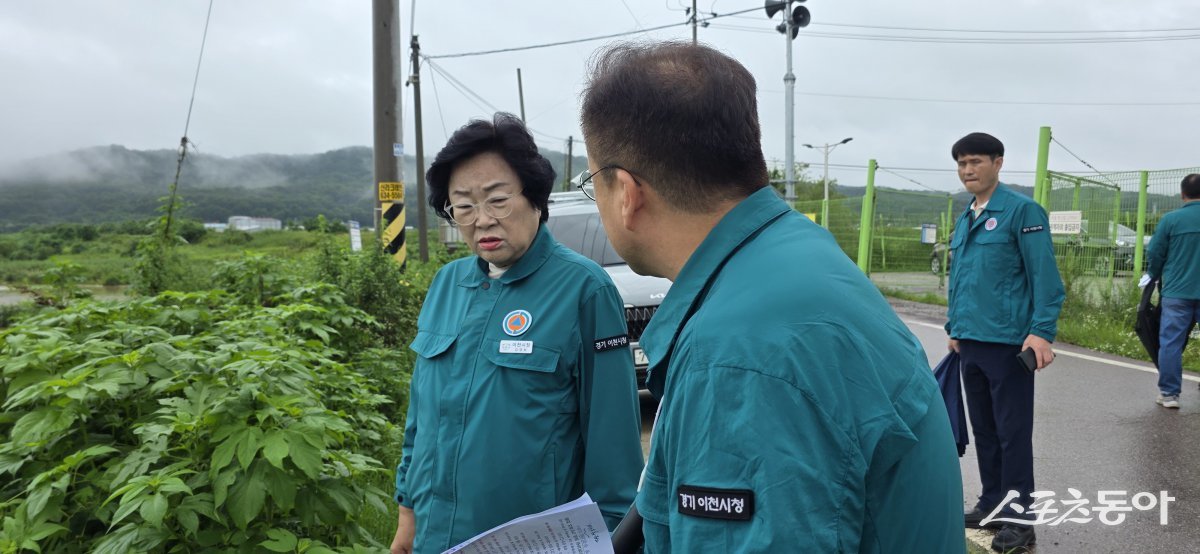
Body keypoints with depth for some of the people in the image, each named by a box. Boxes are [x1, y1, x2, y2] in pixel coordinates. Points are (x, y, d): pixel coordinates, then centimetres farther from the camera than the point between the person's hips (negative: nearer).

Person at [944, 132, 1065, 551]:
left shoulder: (1022, 211, -8)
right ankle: (992, 504, 27)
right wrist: (955, 327, 18)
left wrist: (1042, 332, -19)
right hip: (970, 342, 7)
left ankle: (1018, 517, 10)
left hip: (1008, 342, -7)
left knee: (1013, 432, 0)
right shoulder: (964, 220, 14)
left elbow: (1045, 277, -12)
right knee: (984, 429, 15)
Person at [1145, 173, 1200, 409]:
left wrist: (1154, 276, 17)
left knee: (1171, 343, 4)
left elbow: (1154, 254, -1)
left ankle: (1169, 394, 6)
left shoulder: (1170, 219, -7)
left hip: (1177, 292, -2)